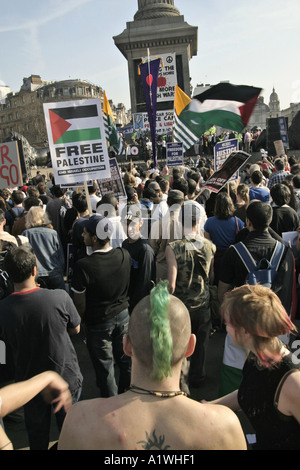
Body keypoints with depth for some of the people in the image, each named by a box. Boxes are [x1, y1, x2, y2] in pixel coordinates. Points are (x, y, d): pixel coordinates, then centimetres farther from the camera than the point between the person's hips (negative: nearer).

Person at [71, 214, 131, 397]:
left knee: (105, 368, 16)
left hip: (98, 323, -4)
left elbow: (80, 303, -17)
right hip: (123, 315, 5)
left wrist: (79, 321, 1)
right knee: (126, 361, 23)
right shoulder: (125, 255, -14)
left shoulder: (83, 266, -27)